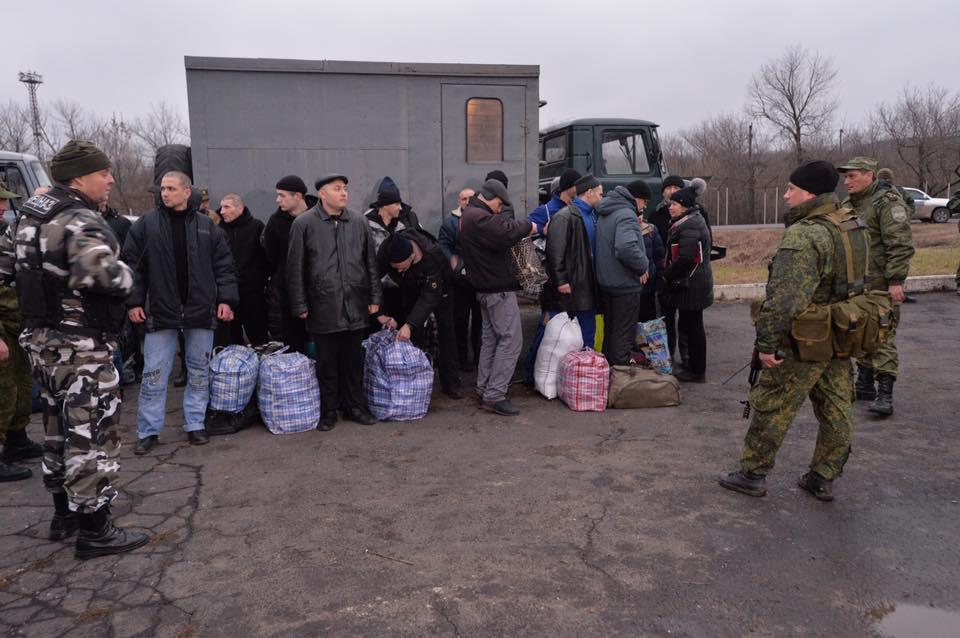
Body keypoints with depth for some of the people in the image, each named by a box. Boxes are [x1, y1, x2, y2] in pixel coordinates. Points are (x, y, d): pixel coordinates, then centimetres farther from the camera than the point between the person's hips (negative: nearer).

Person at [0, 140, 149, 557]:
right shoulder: (81, 221, -19)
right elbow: (99, 270, -37)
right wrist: (124, 275, -17)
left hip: (41, 339, 10)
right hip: (81, 348, -10)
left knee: (59, 430, 20)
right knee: (91, 436, -2)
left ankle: (64, 514, 33)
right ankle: (93, 531, 7)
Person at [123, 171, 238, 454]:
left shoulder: (207, 227, 4)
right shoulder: (146, 225, 2)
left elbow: (224, 265, 5)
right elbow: (132, 265, 3)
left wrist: (226, 299, -2)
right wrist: (133, 301, -3)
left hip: (201, 312, 1)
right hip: (160, 311, -1)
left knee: (199, 373, 9)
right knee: (154, 375, 3)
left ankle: (195, 424, 21)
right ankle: (148, 431, 14)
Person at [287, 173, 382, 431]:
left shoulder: (359, 222, 7)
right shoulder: (304, 224, -2)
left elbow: (371, 263, 11)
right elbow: (295, 268, -1)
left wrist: (375, 297, 7)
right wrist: (300, 305, -4)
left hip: (356, 306, 3)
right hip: (323, 307, -2)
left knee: (354, 360, 11)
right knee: (327, 362, 7)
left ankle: (355, 406, 24)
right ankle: (328, 410, 21)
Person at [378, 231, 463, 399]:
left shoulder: (431, 255, -42)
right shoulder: (385, 252, -32)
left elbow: (430, 295, -41)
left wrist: (409, 325, -48)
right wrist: (380, 313, -35)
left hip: (438, 286, -3)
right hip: (410, 289, 3)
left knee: (446, 330, -1)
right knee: (415, 334, -2)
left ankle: (451, 383, 7)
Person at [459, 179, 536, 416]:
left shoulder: (470, 215, 18)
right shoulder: (480, 217, -18)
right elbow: (507, 233, -31)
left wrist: (520, 227, -3)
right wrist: (529, 226, -14)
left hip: (485, 288, 11)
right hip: (499, 289, -11)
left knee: (491, 338, 16)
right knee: (511, 339, -8)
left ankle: (484, 390, 22)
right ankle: (494, 396, -7)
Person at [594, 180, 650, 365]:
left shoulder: (604, 213, 11)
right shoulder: (626, 214, -18)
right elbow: (626, 248, -33)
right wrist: (642, 266, -18)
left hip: (605, 282, 9)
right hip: (625, 284, -9)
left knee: (610, 331, 19)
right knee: (624, 335, 0)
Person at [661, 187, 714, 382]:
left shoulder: (689, 227, -18)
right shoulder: (694, 221, 16)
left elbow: (684, 259, -26)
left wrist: (666, 276, -14)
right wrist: (668, 275, 16)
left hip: (690, 285, -11)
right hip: (695, 283, 11)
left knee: (692, 326, -3)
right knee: (692, 326, 16)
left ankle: (697, 371, 6)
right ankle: (694, 367, 26)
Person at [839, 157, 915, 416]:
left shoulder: (887, 202, -11)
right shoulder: (847, 205, 16)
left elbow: (901, 245, -17)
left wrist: (895, 281, -22)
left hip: (880, 286, -9)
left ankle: (885, 395, -8)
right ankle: (865, 385, 26)